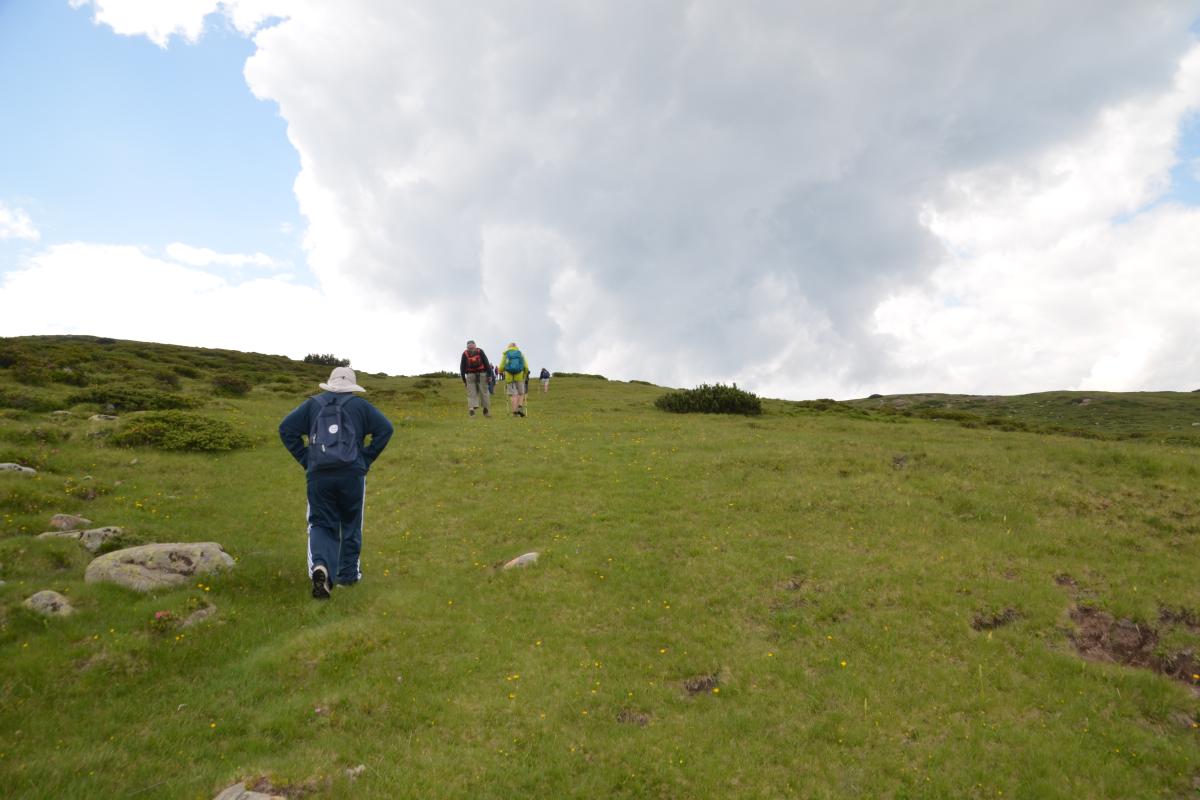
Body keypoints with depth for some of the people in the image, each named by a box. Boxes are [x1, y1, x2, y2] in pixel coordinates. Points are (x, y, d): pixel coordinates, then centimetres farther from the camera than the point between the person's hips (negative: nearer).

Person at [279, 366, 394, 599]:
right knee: (351, 524, 16)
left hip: (318, 475, 1)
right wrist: (366, 459, 1)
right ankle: (349, 573, 23)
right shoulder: (359, 405, 6)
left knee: (322, 525, 6)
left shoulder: (313, 404, 11)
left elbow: (286, 428, 4)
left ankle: (321, 566, -20)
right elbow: (385, 429, -4)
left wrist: (305, 460, 6)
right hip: (352, 474, -1)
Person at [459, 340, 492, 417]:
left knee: (471, 394, 2)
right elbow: (486, 363, -2)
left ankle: (471, 409, -13)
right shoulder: (480, 351, 6)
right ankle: (486, 411, 7)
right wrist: (489, 375, -2)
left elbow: (462, 367, 5)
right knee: (484, 392, 6)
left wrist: (464, 380, 8)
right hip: (482, 375, 0)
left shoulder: (465, 354, 8)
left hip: (470, 376, 0)